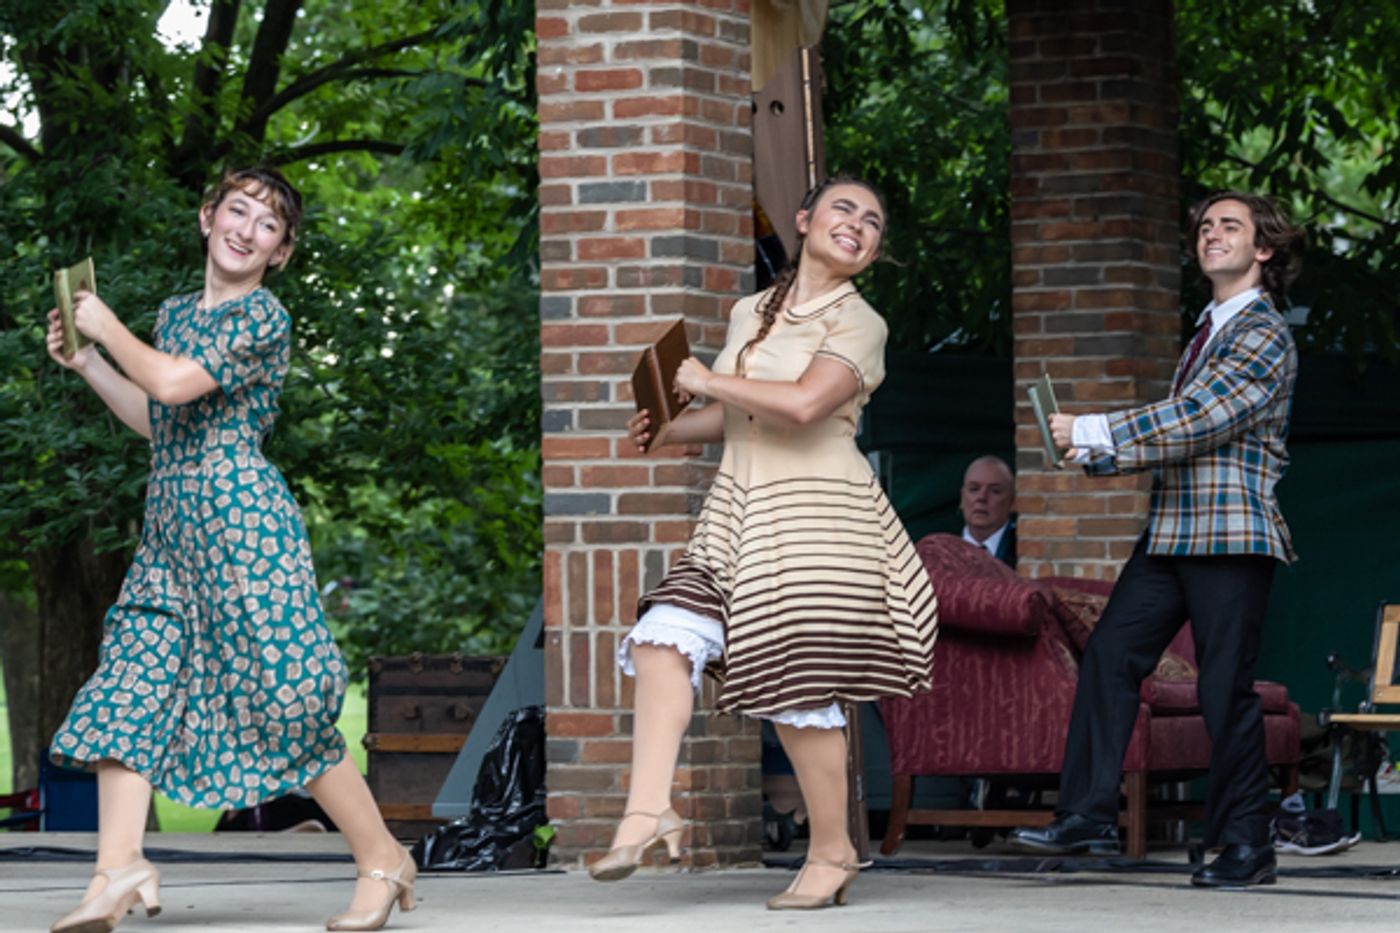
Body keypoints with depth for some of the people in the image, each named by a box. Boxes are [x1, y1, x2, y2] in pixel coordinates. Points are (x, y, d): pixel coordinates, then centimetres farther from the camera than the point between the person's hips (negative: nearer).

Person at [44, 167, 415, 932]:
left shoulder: (263, 318, -7)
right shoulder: (176, 313, 18)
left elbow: (175, 384, -19)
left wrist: (110, 329, -4)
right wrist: (85, 361, 20)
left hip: (240, 517, -8)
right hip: (169, 525, 8)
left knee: (283, 700, -7)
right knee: (129, 681, -4)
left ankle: (382, 860, 5)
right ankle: (120, 868, -9)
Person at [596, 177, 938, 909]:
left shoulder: (858, 324, -4)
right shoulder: (749, 315, 15)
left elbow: (805, 404, -21)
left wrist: (707, 382, -11)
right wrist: (664, 431, 12)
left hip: (814, 517, -6)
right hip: (738, 514, 6)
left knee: (800, 690, -5)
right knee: (663, 638, -13)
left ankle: (832, 852, 9)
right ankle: (647, 812, -18)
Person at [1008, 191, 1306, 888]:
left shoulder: (1264, 334, -8)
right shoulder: (1207, 331, 20)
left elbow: (1199, 419, -20)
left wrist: (1091, 430, -20)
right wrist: (1093, 455, 11)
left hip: (1232, 535, -9)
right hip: (1171, 531, 9)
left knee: (1226, 686, -6)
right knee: (1108, 656, 2)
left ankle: (1247, 845, 3)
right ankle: (1088, 817, 5)